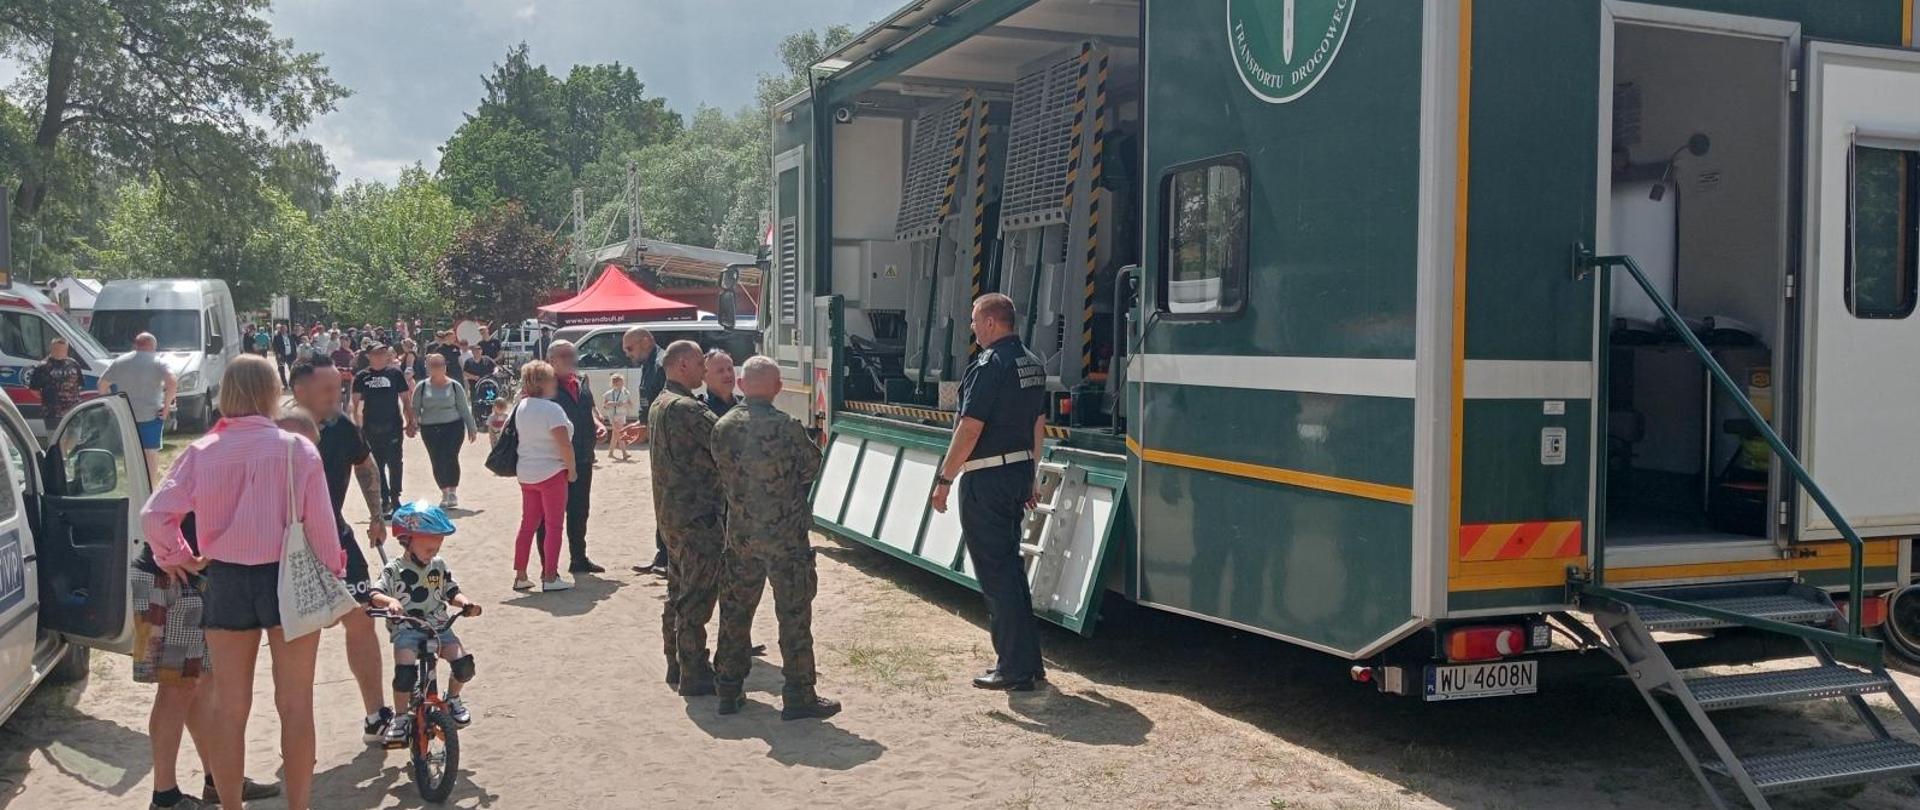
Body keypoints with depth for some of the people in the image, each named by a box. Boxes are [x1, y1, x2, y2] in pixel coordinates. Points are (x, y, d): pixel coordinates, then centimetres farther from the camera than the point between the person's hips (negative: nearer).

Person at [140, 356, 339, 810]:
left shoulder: (201, 453, -3)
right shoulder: (296, 450, -10)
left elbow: (154, 515, -8)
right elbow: (320, 524, -10)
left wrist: (176, 558, 10)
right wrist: (334, 576, 3)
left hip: (225, 581, 2)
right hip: (287, 579, -2)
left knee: (229, 706, 14)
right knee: (295, 704, 9)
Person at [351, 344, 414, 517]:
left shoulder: (395, 374, 3)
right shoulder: (361, 377, 5)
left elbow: (406, 399, 5)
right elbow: (355, 402, 9)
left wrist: (410, 423, -1)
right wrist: (357, 425, 3)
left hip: (393, 426, -2)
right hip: (371, 428, 2)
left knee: (394, 463, -5)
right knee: (377, 465, 6)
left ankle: (395, 497, 6)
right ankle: (385, 499, 14)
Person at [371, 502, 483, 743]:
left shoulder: (440, 565, 10)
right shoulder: (394, 569, -2)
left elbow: (452, 593, 10)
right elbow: (376, 594, -13)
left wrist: (466, 603, -11)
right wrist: (390, 601, -35)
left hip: (438, 627, 3)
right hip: (406, 630, -3)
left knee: (464, 663, -17)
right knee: (405, 670, -29)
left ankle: (453, 699, 14)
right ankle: (402, 717, -6)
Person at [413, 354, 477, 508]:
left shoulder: (454, 386, 3)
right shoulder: (421, 387, 5)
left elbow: (464, 408, 6)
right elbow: (415, 408, 8)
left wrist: (471, 429, 6)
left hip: (453, 427, -2)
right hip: (430, 430, 2)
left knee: (450, 458, -13)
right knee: (437, 462, 3)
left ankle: (453, 491, 0)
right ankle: (444, 493, 17)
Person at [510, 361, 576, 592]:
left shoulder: (521, 407, 7)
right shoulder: (551, 409, -18)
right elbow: (564, 444, -20)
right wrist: (572, 468, -11)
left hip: (526, 474, 8)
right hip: (551, 473, -8)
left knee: (528, 524, 13)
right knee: (553, 526, 1)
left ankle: (520, 576, 16)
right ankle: (549, 578, 2)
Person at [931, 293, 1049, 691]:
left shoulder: (989, 367, -17)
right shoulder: (1033, 364, 11)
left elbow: (969, 430, -20)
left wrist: (944, 480, -14)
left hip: (987, 479, -9)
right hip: (1019, 473, 9)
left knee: (995, 571, -2)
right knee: (1010, 563, 17)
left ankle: (1014, 669, 2)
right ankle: (1029, 661, 23)